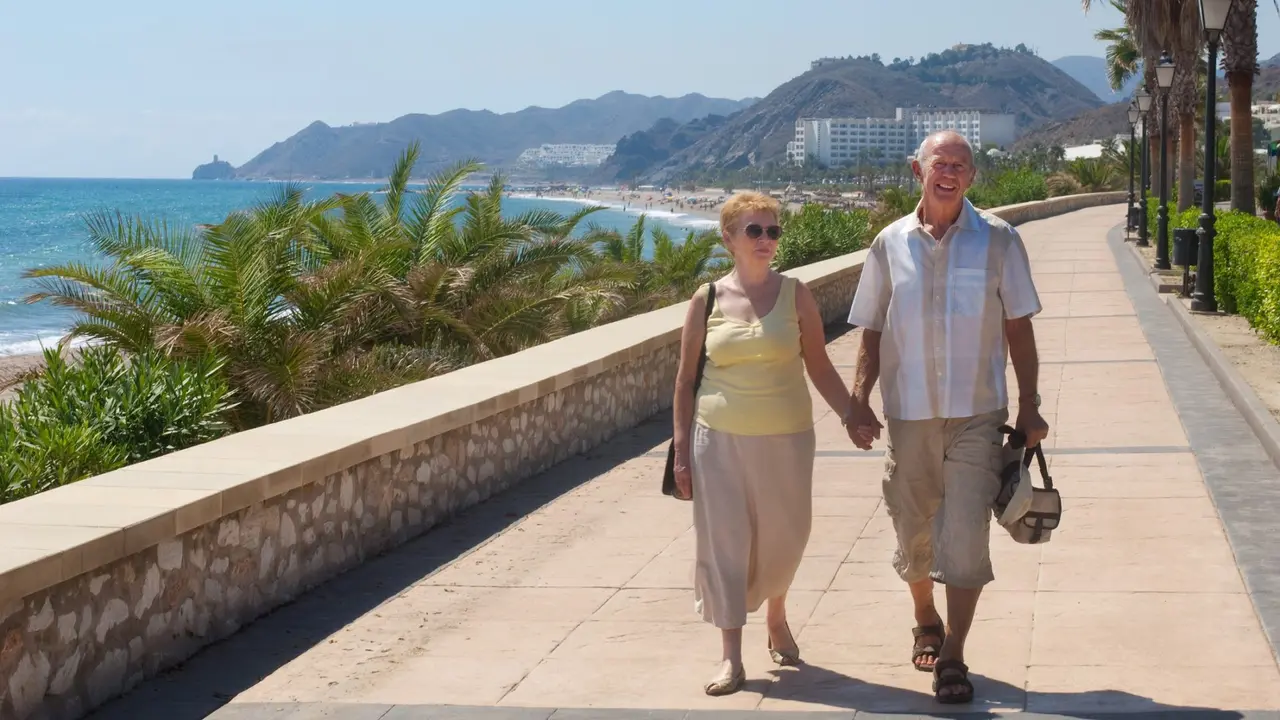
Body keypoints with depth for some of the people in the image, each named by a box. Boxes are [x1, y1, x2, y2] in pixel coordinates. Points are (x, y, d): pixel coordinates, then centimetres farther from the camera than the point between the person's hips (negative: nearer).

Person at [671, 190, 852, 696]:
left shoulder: (795, 294, 1)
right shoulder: (707, 300, 0)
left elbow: (820, 367, 4)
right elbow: (686, 379, 4)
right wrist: (681, 451, 1)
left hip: (785, 439, 1)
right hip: (719, 440, -1)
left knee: (783, 538, 9)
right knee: (725, 541, -1)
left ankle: (776, 616, 39)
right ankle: (731, 657, 5)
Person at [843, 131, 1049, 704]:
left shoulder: (998, 240, -2)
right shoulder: (890, 244, 2)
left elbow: (1018, 329, 2)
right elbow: (872, 332, 7)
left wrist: (1029, 408, 0)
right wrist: (859, 402, -1)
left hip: (977, 414, -2)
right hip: (908, 414, 2)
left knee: (965, 537, -8)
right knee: (914, 533, 13)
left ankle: (952, 656, 0)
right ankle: (926, 624, 38)